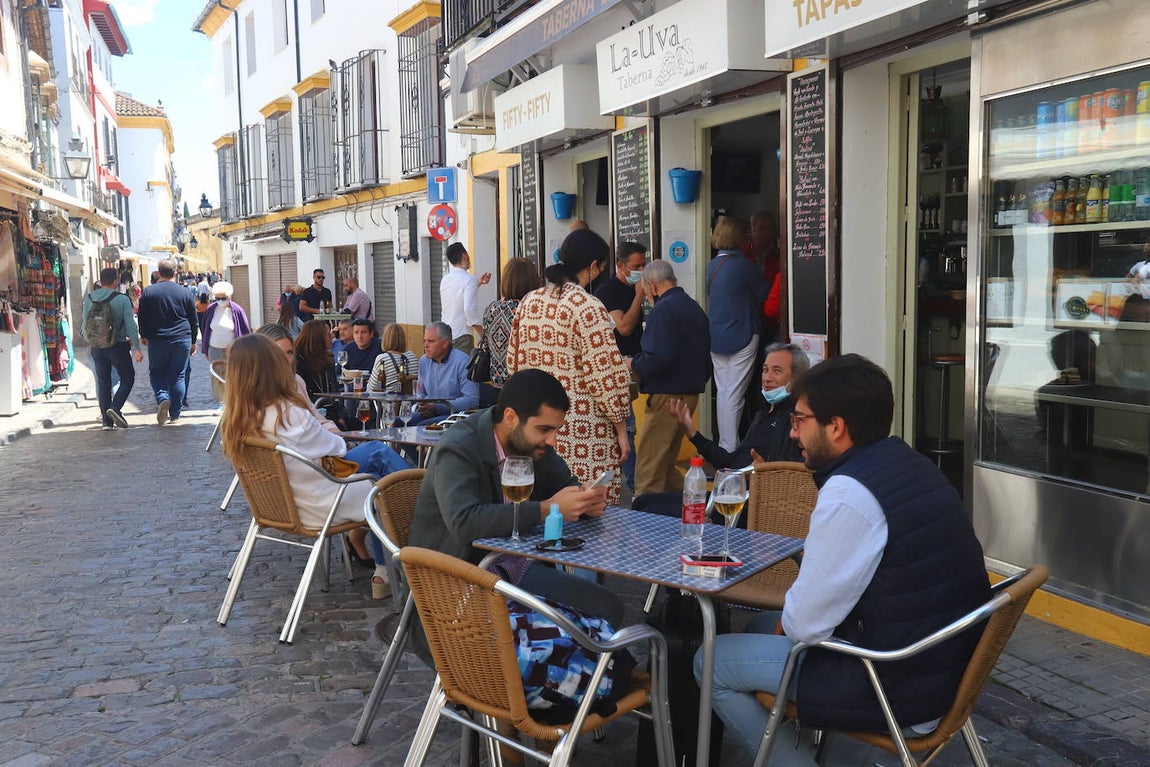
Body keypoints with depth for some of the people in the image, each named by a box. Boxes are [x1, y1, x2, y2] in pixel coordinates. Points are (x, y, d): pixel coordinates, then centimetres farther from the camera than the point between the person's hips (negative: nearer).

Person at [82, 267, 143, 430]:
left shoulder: (89, 299, 1)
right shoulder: (122, 299, -10)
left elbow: (85, 324, 5)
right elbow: (130, 325, -11)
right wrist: (136, 348, -7)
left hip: (97, 347, 4)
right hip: (118, 346, -4)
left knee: (103, 382, 12)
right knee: (127, 378, 10)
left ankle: (106, 419, 10)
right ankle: (115, 407, -12)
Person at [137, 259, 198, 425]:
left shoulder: (148, 292, -2)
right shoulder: (185, 293, 0)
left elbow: (142, 318, 3)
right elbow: (194, 320, 6)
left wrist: (144, 336, 19)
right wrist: (193, 342, 16)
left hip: (157, 341, 0)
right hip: (182, 340, 1)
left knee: (156, 373, 13)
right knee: (178, 375, 6)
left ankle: (162, 398, -14)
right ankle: (174, 413, 8)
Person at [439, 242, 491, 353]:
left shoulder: (445, 279, 10)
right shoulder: (469, 279, -12)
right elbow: (469, 309, -21)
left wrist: (478, 283, 27)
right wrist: (484, 334, -12)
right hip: (461, 336, -7)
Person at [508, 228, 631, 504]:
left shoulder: (529, 301, 8)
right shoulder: (588, 308, -13)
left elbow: (514, 363, 15)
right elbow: (607, 378, -14)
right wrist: (621, 430, -5)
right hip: (582, 435, -7)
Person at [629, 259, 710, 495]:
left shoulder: (664, 309, -14)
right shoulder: (694, 307, 15)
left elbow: (658, 359, -24)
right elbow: (706, 356, 18)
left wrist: (633, 363, -6)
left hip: (667, 395, -10)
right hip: (691, 393, 10)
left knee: (647, 474, -5)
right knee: (666, 466, 18)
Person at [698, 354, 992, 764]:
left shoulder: (849, 493, -23)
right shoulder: (911, 463, 5)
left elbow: (805, 624, -19)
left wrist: (786, 622, 1)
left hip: (900, 690, -9)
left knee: (711, 662, 3)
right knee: (761, 626, 23)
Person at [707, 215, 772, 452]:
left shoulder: (712, 265, 9)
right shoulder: (741, 264, -15)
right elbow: (765, 294, -6)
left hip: (716, 338, 8)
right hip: (740, 338, -7)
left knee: (722, 391, 13)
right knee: (734, 394, -4)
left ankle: (723, 445, 19)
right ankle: (730, 448, -2)